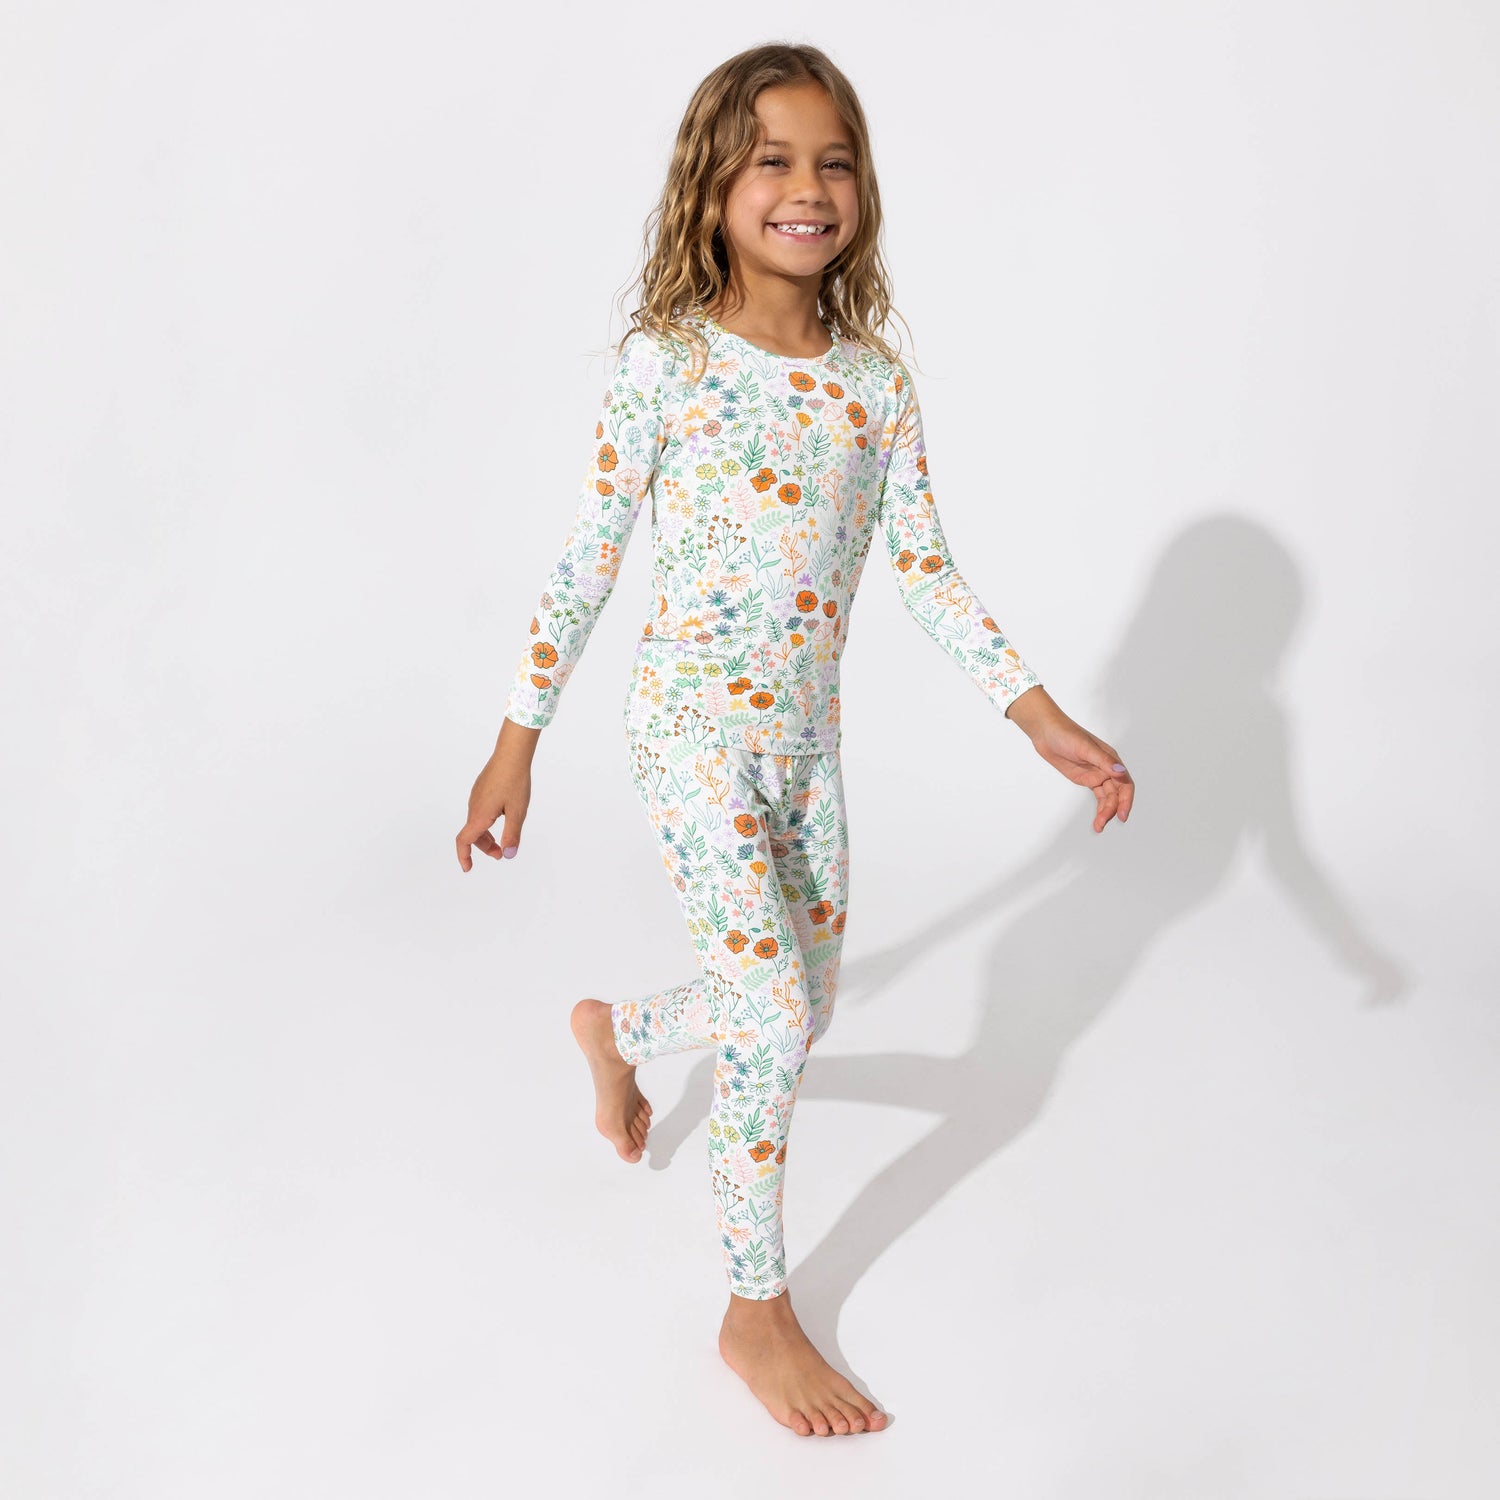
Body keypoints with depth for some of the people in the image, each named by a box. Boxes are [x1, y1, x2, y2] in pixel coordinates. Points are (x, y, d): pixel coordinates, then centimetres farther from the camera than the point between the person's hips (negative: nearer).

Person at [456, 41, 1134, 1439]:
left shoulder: (874, 376, 1)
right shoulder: (666, 365, -12)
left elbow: (927, 567, 2)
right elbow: (584, 562, -7)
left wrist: (1042, 717, -4)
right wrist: (517, 741, -4)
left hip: (807, 732, 6)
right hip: (693, 726, -6)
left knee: (802, 1003, 16)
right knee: (776, 1020, -9)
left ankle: (615, 1030, 47)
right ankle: (756, 1312, 12)